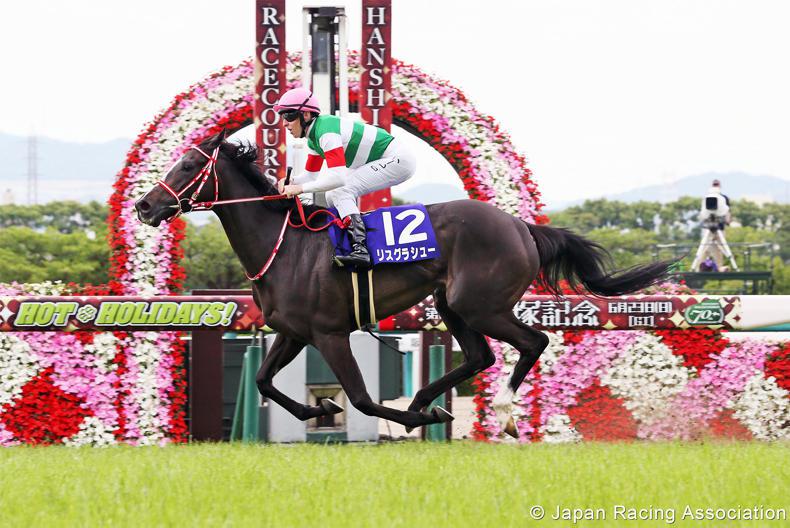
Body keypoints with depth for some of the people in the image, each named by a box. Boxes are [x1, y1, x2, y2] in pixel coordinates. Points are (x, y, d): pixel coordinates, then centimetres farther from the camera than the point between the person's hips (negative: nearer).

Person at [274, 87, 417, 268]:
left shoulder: (325, 131, -24)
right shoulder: (313, 135, 8)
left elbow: (338, 177, -32)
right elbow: (311, 175, 15)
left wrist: (301, 188, -27)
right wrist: (290, 183, -6)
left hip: (398, 160, -10)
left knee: (341, 192, -20)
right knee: (332, 196, 11)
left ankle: (360, 249, -30)